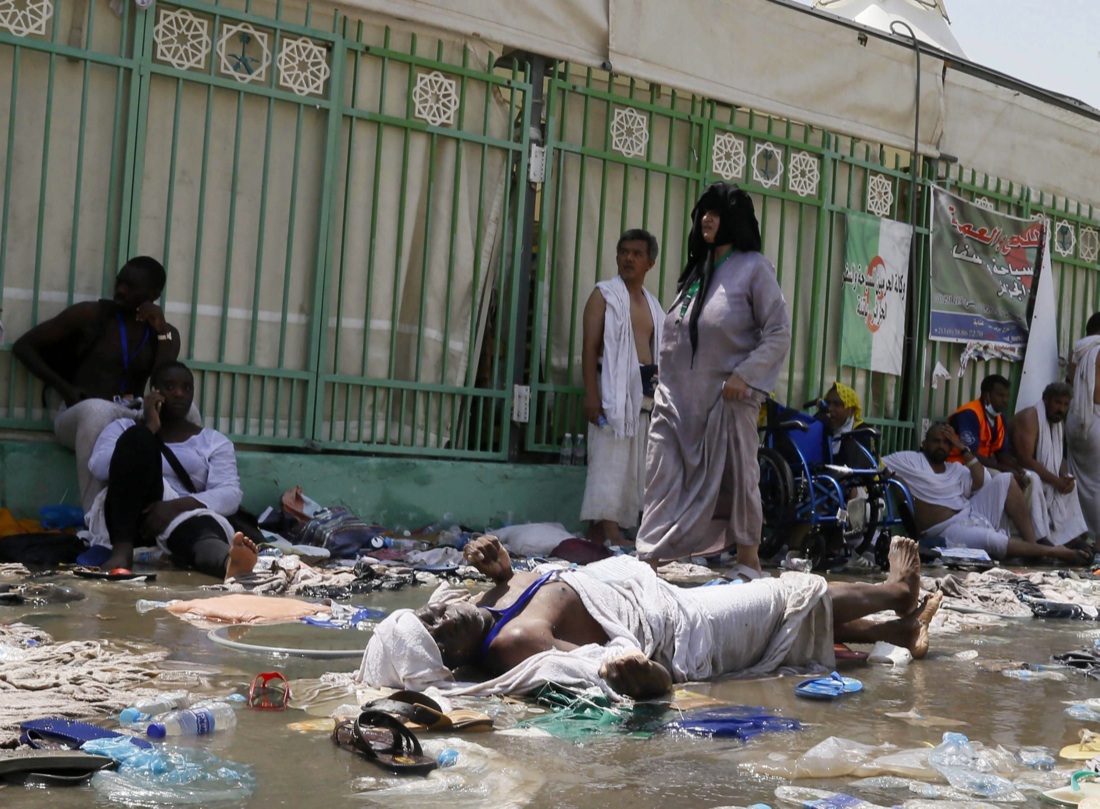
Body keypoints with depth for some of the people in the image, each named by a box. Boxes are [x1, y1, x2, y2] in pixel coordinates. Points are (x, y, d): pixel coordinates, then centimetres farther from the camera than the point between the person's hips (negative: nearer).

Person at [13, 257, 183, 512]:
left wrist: (161, 332, -10)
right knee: (97, 409, -40)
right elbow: (23, 346, 3)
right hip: (80, 417, -2)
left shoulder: (166, 333, 8)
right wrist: (64, 388, -9)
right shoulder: (90, 314, -1)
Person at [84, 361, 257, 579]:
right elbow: (100, 468, -1)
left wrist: (176, 506, -18)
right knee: (138, 438, -24)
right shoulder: (124, 427, 20)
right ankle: (122, 549, -39)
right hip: (127, 520, 0)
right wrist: (148, 429, 1)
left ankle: (227, 561, -76)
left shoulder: (214, 441, 18)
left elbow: (230, 495, -1)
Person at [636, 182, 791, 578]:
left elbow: (779, 333, -8)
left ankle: (748, 560, 18)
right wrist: (664, 372, 12)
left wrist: (745, 376, -16)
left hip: (728, 396, -6)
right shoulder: (697, 267, 16)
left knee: (737, 476, 4)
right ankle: (649, 557, 1)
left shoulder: (753, 268, -3)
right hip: (678, 395, 6)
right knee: (664, 477, 0)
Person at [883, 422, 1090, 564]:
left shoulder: (956, 469, 19)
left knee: (1004, 481, -7)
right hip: (949, 531, -7)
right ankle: (1055, 552, -22)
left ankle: (1033, 543, -13)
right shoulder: (910, 460, 2)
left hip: (973, 515, 8)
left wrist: (963, 448, 5)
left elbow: (982, 484, 4)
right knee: (992, 540, -37)